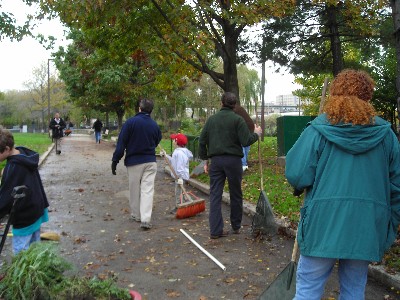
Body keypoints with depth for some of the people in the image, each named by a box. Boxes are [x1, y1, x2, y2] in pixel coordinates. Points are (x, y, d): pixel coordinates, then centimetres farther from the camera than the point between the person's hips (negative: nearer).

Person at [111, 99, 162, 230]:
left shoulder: (131, 122, -10)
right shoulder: (155, 125, 1)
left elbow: (121, 143, -10)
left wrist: (115, 160, -5)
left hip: (133, 161, -2)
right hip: (151, 161, 2)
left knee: (134, 189, 13)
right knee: (148, 189, 0)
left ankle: (136, 215, 27)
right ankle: (146, 219, -8)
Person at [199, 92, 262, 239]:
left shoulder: (211, 119, 8)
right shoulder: (237, 119, -6)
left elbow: (202, 141, 9)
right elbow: (246, 141, -12)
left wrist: (205, 160, 17)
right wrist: (256, 134, 7)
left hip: (216, 160, 3)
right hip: (233, 160, -3)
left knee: (215, 195, 5)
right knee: (236, 195, 12)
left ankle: (215, 230, 3)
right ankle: (236, 226, 25)